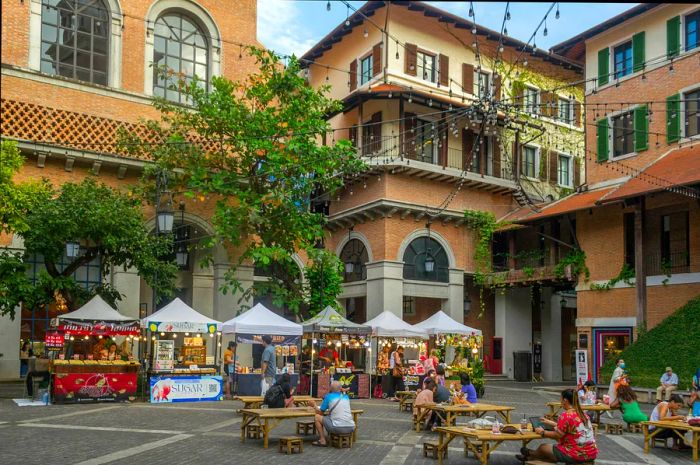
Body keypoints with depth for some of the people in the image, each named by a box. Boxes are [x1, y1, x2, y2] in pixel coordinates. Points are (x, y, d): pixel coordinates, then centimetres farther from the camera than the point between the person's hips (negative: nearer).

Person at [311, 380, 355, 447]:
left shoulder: (328, 396, 3)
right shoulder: (346, 396, 16)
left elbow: (320, 412, 11)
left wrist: (314, 405, 29)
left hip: (338, 428, -5)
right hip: (351, 428, 5)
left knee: (317, 417, 13)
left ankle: (322, 440, 10)